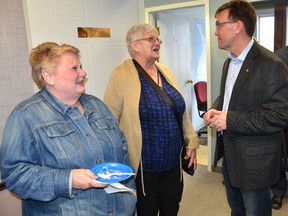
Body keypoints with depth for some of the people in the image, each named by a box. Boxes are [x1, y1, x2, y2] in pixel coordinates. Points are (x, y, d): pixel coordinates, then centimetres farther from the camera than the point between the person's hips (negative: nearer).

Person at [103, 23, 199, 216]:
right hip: (143, 167, -5)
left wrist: (191, 141, 12)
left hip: (173, 162, 6)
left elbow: (181, 111, 13)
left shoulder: (165, 71, 8)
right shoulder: (122, 75, -12)